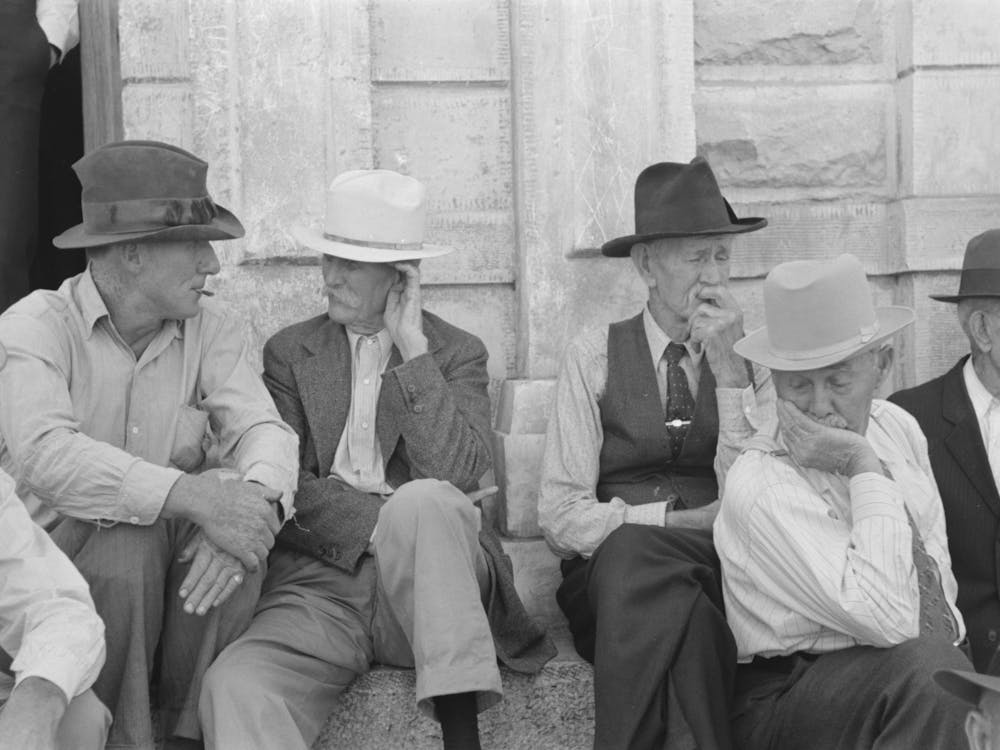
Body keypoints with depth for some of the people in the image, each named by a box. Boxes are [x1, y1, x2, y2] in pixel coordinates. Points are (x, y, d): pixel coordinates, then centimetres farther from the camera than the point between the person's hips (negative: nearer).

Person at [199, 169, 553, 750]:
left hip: (427, 588, -1)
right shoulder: (289, 352, 14)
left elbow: (458, 476, -8)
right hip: (320, 581, 1)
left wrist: (414, 350, -6)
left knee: (422, 500, -36)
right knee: (235, 689, -31)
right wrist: (380, 524, -13)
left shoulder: (459, 353, 11)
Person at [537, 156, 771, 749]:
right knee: (635, 548, -35)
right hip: (612, 563, 0)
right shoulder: (594, 356, 5)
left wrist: (730, 374, -11)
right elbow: (562, 514, -2)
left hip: (724, 567, 0)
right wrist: (677, 518, -11)